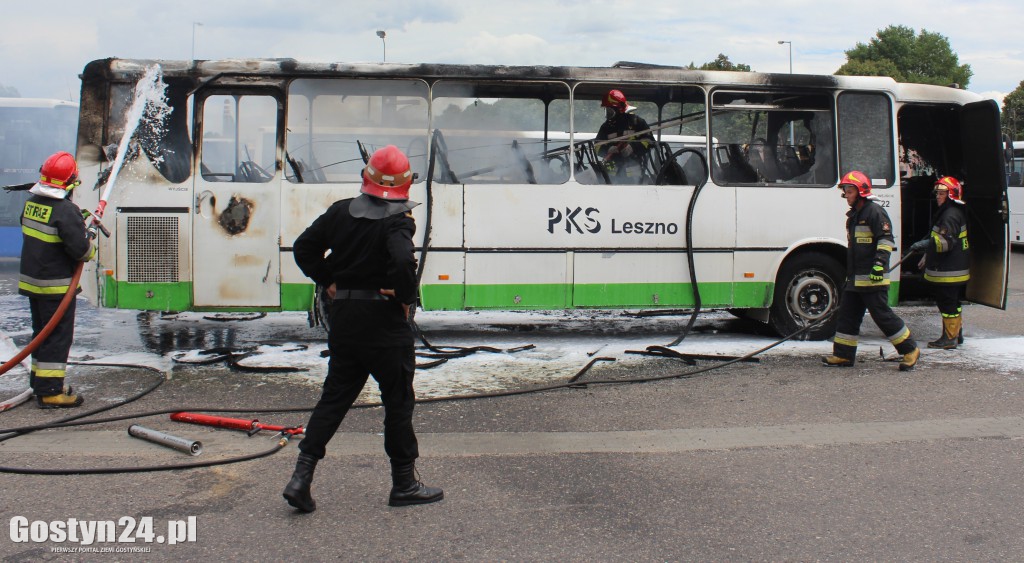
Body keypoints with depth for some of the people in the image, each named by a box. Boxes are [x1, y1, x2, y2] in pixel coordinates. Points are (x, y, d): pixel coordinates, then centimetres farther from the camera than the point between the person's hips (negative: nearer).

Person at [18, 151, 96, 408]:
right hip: (57, 286, -8)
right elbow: (80, 249, -22)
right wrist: (90, 240, 0)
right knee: (58, 336, -2)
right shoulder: (66, 210, -22)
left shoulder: (31, 203, 5)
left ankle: (39, 382, 28)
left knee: (41, 333, 19)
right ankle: (50, 391, -1)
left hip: (32, 280, 8)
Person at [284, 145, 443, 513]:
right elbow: (403, 261, -30)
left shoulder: (341, 212, 5)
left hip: (343, 315, 6)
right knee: (398, 400, 7)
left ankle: (301, 477, 7)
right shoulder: (397, 221, -14)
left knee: (334, 396, 13)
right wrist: (405, 297, -14)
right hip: (384, 320, -6)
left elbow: (304, 247, 9)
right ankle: (404, 484, 16)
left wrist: (327, 282, 13)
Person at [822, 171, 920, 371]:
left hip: (872, 278, -9)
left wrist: (879, 264, -26)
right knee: (847, 314, 8)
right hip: (855, 278, 9)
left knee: (882, 314, -7)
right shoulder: (853, 215, 20)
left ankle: (910, 350, 3)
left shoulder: (874, 211, -9)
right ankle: (843, 355, 13)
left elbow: (886, 239, -17)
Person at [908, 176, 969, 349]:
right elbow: (941, 239, 27)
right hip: (945, 269, 11)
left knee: (948, 303, -5)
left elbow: (947, 242, -28)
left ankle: (949, 338, 0)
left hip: (949, 271, -11)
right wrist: (927, 256, 30)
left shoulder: (951, 215, -18)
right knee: (952, 303, 18)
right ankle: (957, 334, 27)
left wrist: (927, 244, -36)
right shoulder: (945, 213, 17)